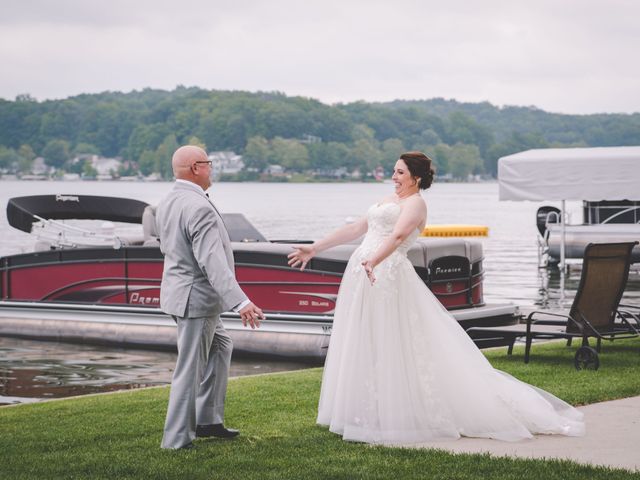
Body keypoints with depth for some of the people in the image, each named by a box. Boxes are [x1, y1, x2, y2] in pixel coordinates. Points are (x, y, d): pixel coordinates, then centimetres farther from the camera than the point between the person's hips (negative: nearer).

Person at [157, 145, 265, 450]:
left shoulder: (166, 204, 6)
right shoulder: (199, 209, -24)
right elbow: (213, 263, -31)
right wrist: (240, 302, -36)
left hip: (178, 292, 10)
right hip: (196, 298, -10)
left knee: (220, 347, 23)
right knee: (190, 369, -1)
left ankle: (207, 420, 25)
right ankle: (177, 441, 6)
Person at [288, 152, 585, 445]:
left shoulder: (415, 203, -4)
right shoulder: (389, 201, 23)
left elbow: (397, 236, -23)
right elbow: (355, 230, 24)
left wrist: (373, 261, -40)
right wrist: (315, 248, 21)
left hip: (387, 275, -9)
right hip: (360, 277, 9)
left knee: (390, 349, -8)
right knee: (360, 348, 9)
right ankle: (369, 415, 15)